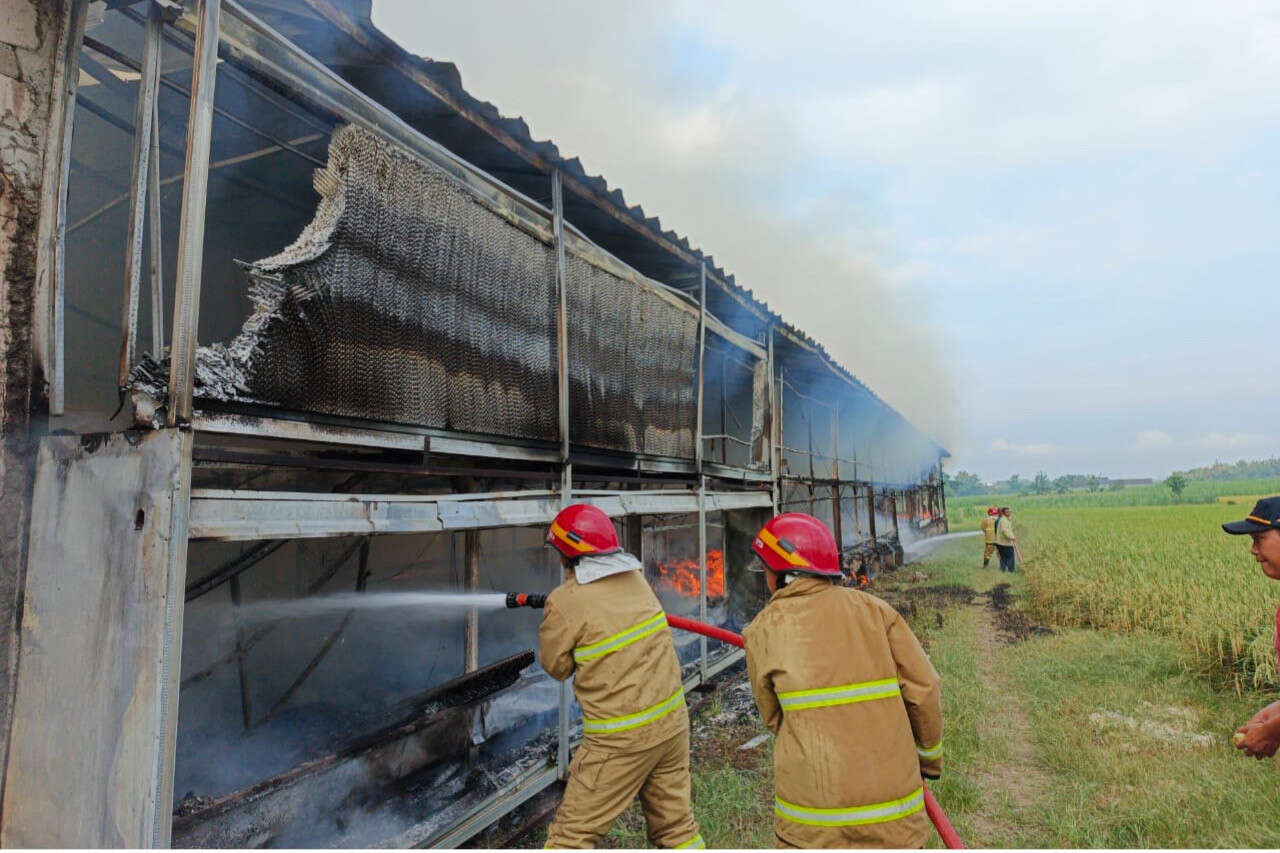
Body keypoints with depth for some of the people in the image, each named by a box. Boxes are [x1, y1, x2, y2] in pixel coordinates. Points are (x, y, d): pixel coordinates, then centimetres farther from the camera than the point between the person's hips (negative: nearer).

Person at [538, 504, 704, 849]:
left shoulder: (566, 603, -16)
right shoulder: (635, 576, -1)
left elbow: (555, 666, -3)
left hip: (623, 738, -6)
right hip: (673, 721, 6)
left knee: (572, 833, 9)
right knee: (676, 823, 21)